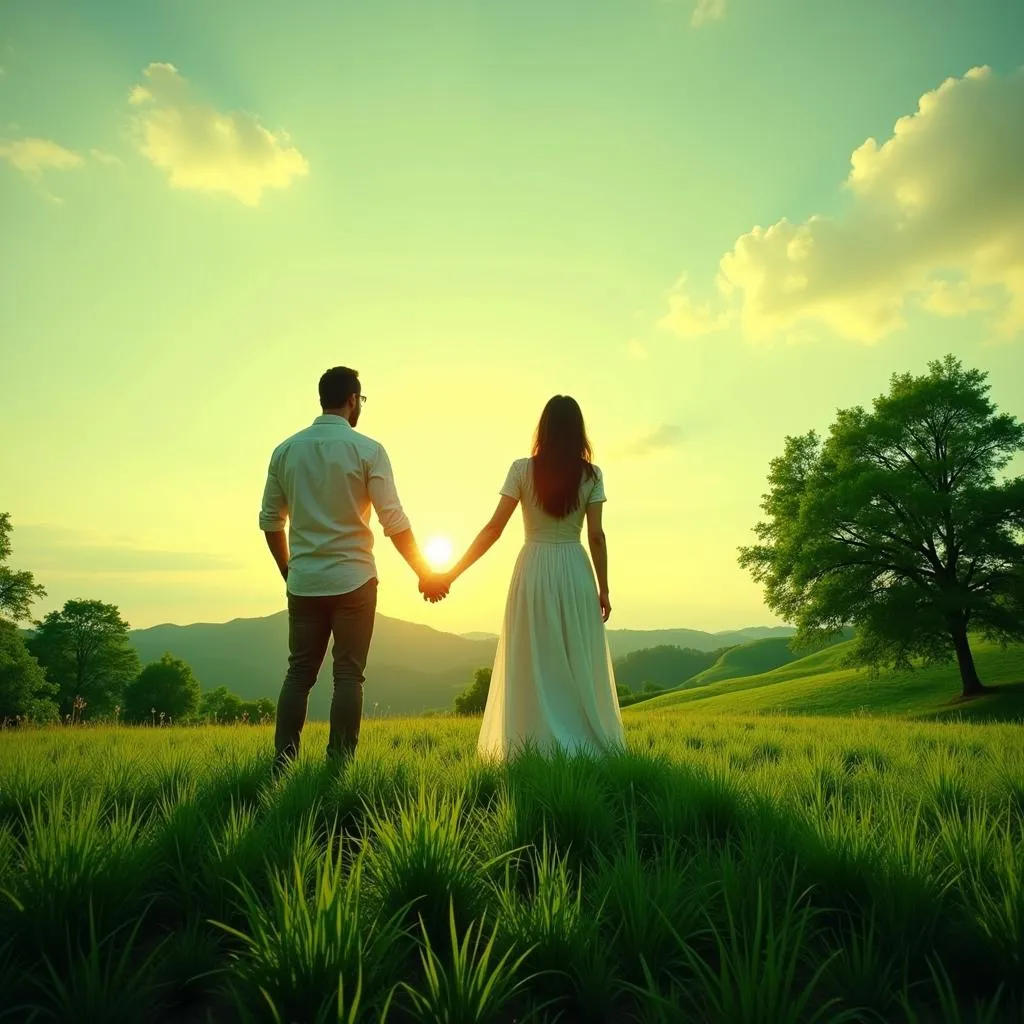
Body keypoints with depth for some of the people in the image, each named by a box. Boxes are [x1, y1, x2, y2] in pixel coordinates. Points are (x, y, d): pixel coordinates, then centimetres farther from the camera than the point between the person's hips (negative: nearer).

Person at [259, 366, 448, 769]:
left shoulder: (286, 450, 6)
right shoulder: (367, 450, -6)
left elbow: (270, 520, 10)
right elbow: (394, 522, -9)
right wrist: (425, 573, 2)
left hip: (303, 583, 4)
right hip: (353, 580, -3)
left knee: (299, 672, 11)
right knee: (348, 675, 4)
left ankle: (282, 763, 10)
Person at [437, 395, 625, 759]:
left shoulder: (523, 470, -3)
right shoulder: (591, 475, 0)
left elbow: (494, 528, -6)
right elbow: (596, 536, -2)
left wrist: (452, 573, -1)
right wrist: (604, 589, 6)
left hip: (534, 570, -1)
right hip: (575, 572, 1)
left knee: (534, 666, 7)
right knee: (580, 666, 10)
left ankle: (536, 745, 9)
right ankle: (586, 743, 15)